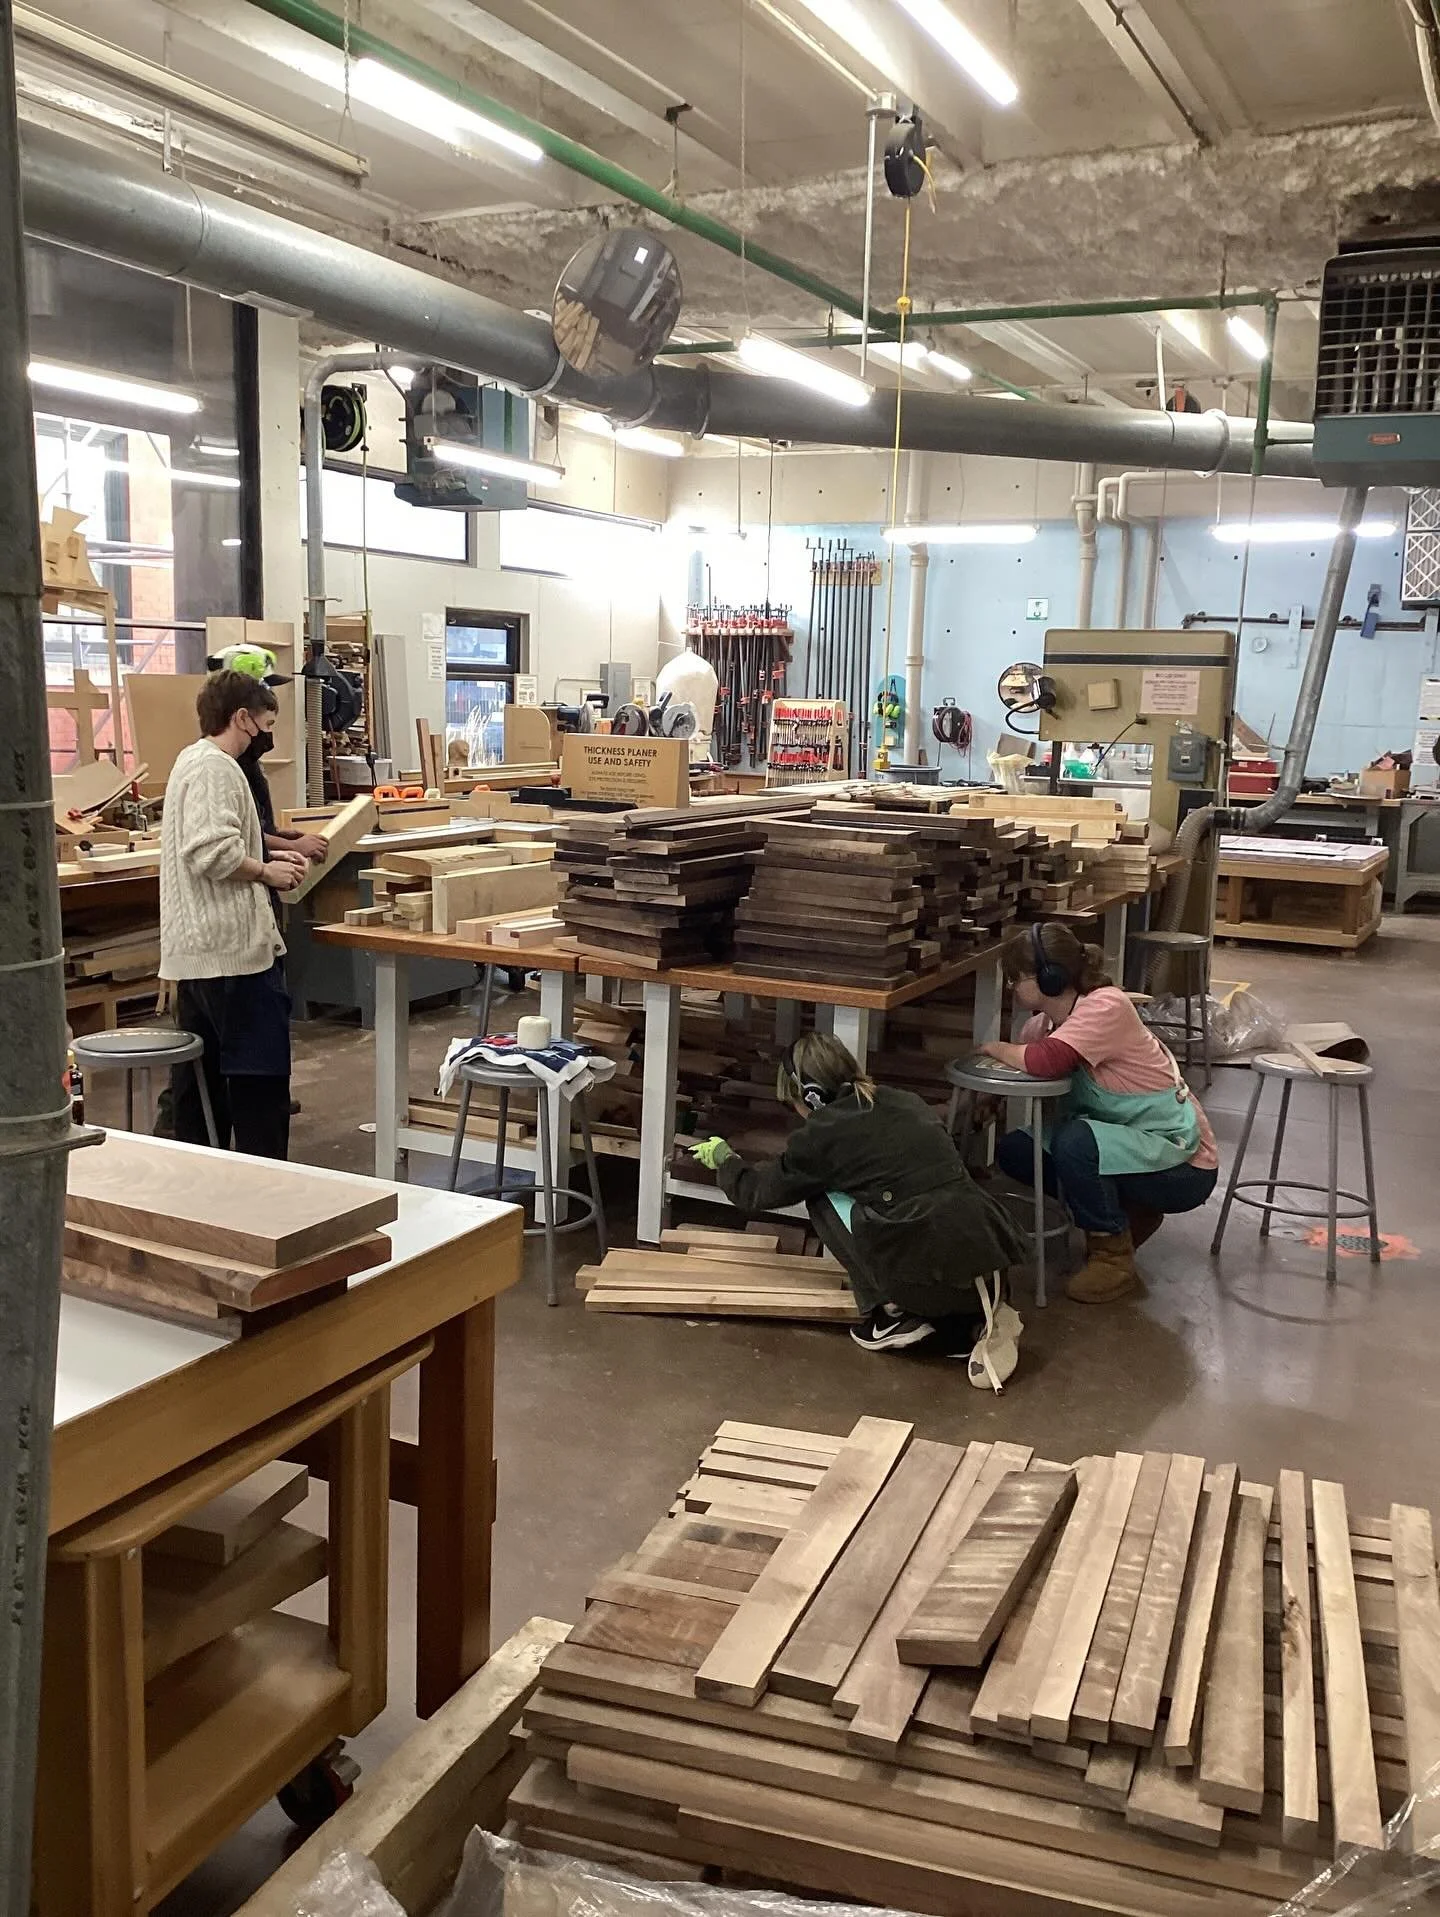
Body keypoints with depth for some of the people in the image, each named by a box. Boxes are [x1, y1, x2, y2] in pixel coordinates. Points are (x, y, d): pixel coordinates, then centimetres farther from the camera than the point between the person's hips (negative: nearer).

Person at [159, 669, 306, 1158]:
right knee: (260, 1075, -4)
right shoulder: (216, 768, -14)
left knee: (200, 1076, 14)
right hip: (234, 950, -11)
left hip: (194, 950, 11)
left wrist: (266, 857, 14)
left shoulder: (192, 760, 18)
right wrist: (266, 872, -11)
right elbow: (212, 853, -26)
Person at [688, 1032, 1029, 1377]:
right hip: (988, 1265, 6)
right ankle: (969, 1322, 16)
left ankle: (895, 1313, 10)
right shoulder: (908, 1103, 17)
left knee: (823, 1198, 13)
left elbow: (757, 1193, 17)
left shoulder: (824, 1132, 1)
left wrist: (724, 1160, 39)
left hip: (932, 1277, -6)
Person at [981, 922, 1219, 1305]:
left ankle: (1114, 1258, -9)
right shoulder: (1046, 1021, 1)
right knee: (1014, 1150, -1)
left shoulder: (1106, 1007, -25)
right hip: (1130, 1146, 9)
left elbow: (1043, 1062, -37)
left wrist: (997, 1049, -19)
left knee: (1075, 1140, -32)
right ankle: (1129, 1214, 12)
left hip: (1183, 1167, -9)